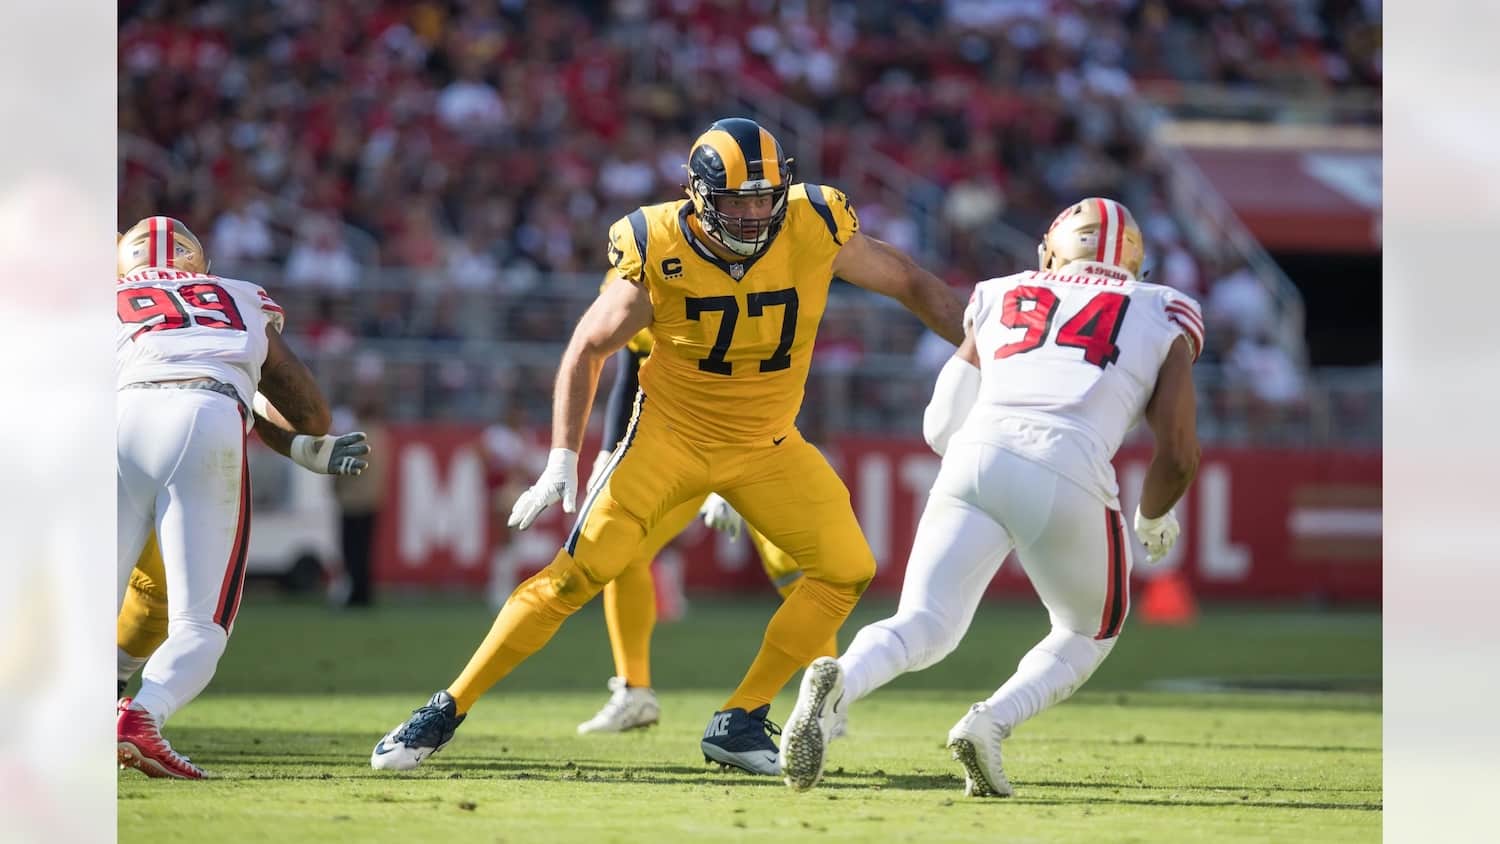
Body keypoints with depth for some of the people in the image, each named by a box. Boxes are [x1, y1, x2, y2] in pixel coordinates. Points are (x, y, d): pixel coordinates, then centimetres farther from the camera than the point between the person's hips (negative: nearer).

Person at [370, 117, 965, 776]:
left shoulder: (815, 229, -17)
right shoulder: (659, 252, -20)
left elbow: (912, 284, -1)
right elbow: (588, 350, -8)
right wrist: (563, 461, -14)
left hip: (767, 446, 3)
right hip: (671, 434, -3)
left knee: (848, 569, -9)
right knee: (579, 573, -14)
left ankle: (739, 722, 3)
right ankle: (446, 711, -6)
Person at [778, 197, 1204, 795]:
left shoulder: (1000, 300, 28)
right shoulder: (1163, 320, 23)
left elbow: (940, 428, 24)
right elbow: (1178, 455, 14)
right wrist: (1154, 518, 34)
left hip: (975, 458, 2)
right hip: (1068, 476, -2)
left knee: (923, 628, 1)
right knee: (1089, 634, 22)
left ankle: (837, 683, -32)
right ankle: (990, 724, -3)